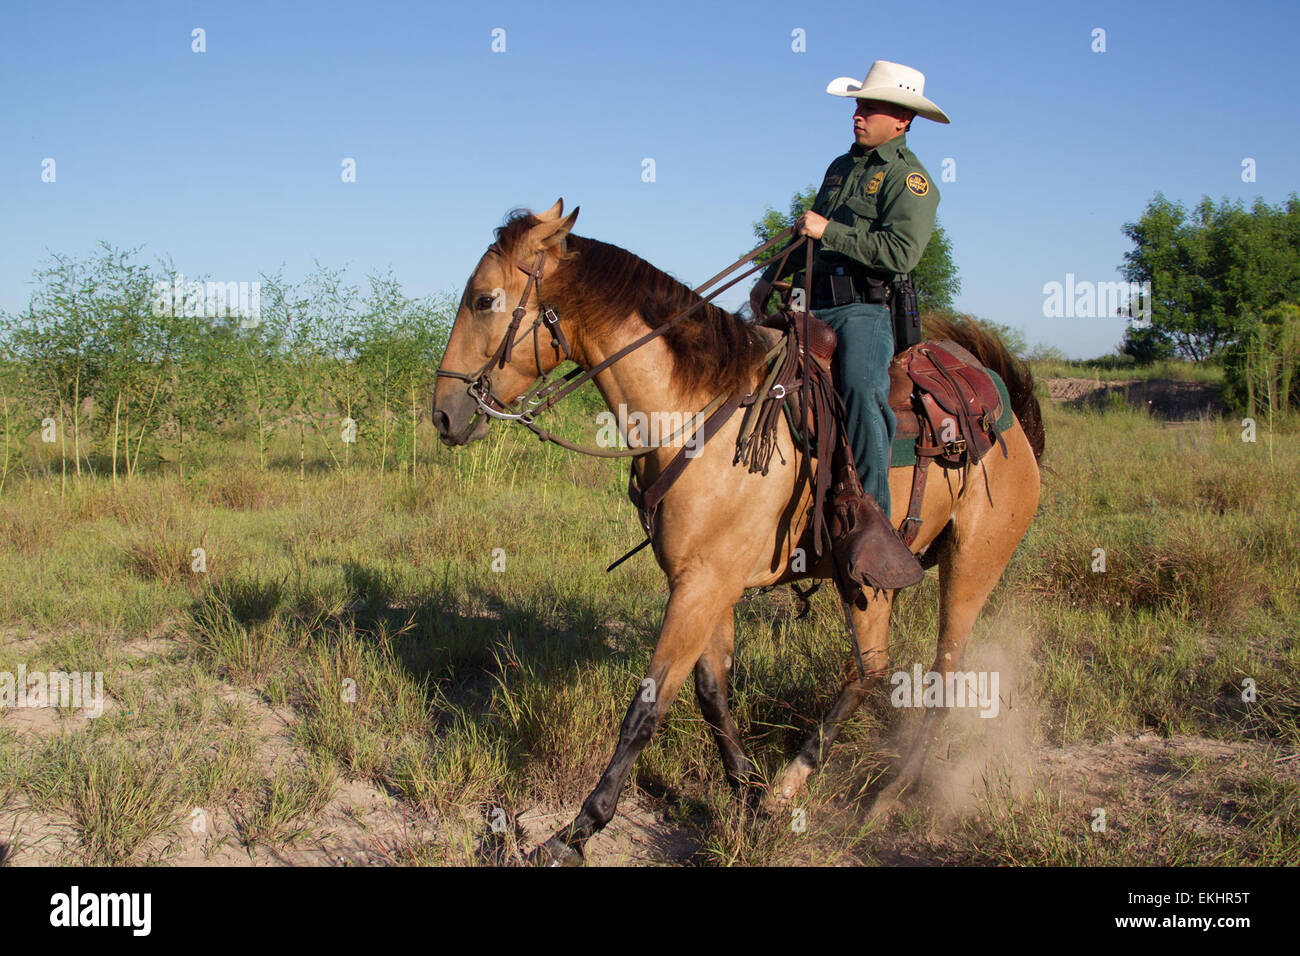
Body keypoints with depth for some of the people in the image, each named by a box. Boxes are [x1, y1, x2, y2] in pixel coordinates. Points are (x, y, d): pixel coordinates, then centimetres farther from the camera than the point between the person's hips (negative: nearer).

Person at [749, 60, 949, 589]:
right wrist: (772, 276, 26)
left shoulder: (910, 179, -4)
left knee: (861, 389, -35)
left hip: (865, 311, -8)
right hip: (816, 307, 8)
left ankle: (874, 516, -37)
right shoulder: (841, 167, 21)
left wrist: (829, 231, -18)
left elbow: (901, 251, -20)